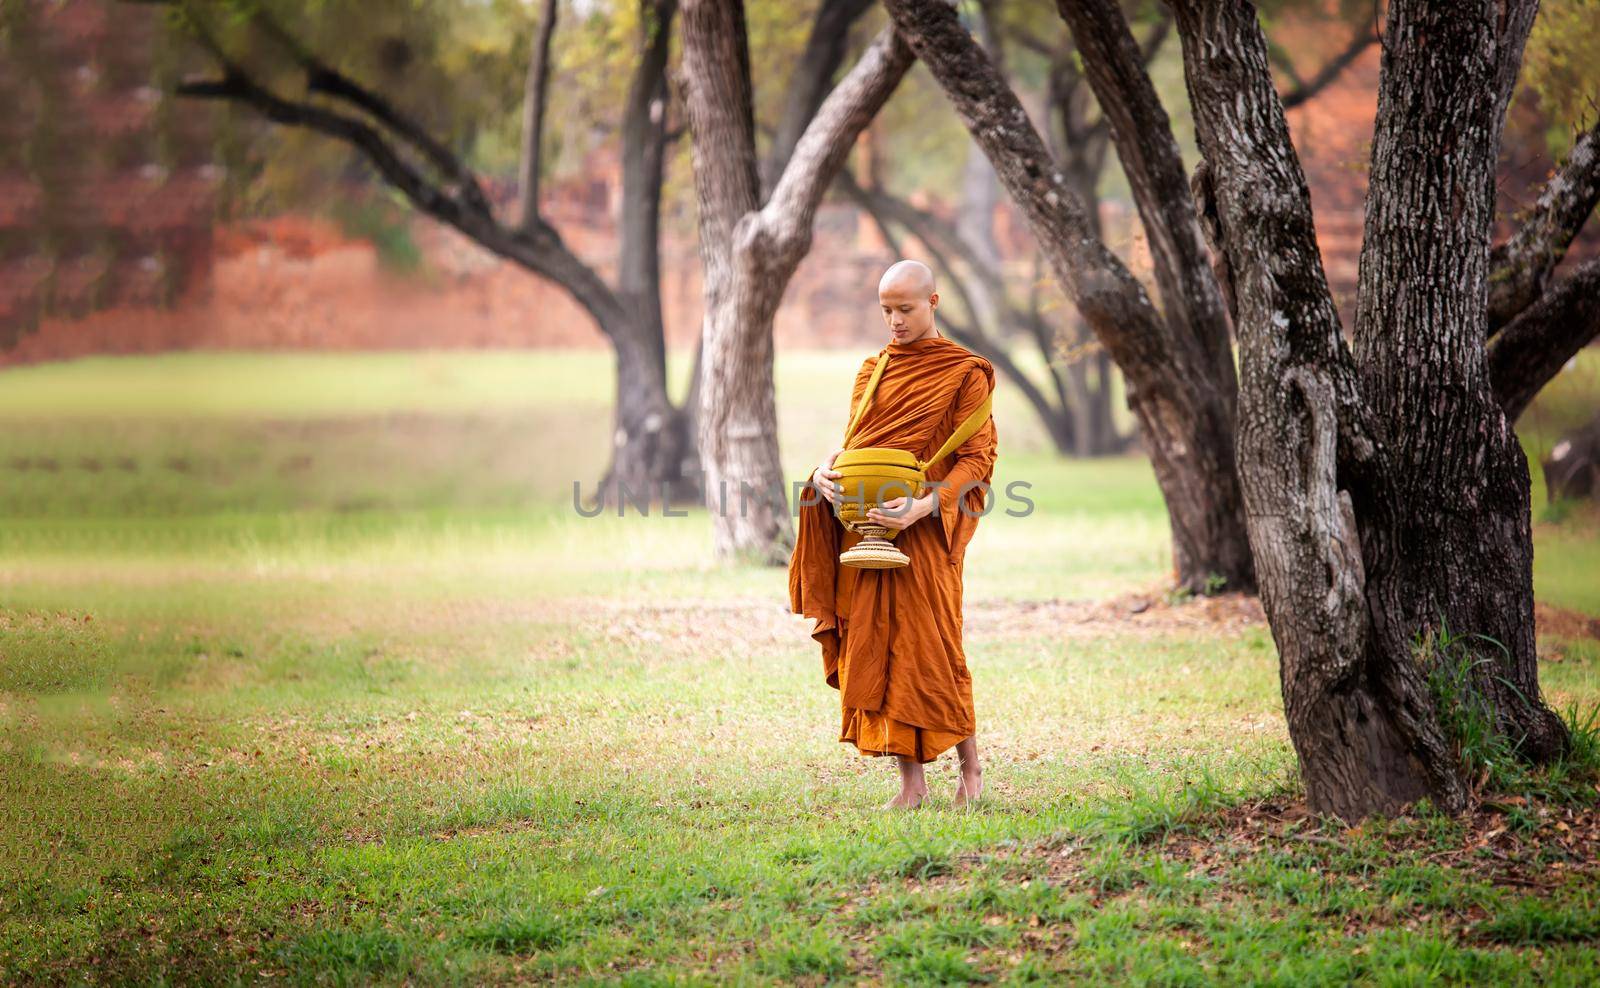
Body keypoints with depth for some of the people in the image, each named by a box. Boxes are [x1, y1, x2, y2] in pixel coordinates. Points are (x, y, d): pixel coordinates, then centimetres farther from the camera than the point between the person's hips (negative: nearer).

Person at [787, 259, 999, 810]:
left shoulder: (964, 373, -1)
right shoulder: (872, 370, 15)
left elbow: (977, 458, -7)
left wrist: (922, 507, -21)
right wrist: (823, 474, -6)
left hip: (926, 533, -5)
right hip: (866, 527, 5)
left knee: (930, 651, -5)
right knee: (877, 651, 1)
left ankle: (969, 764, 14)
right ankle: (911, 781, 6)